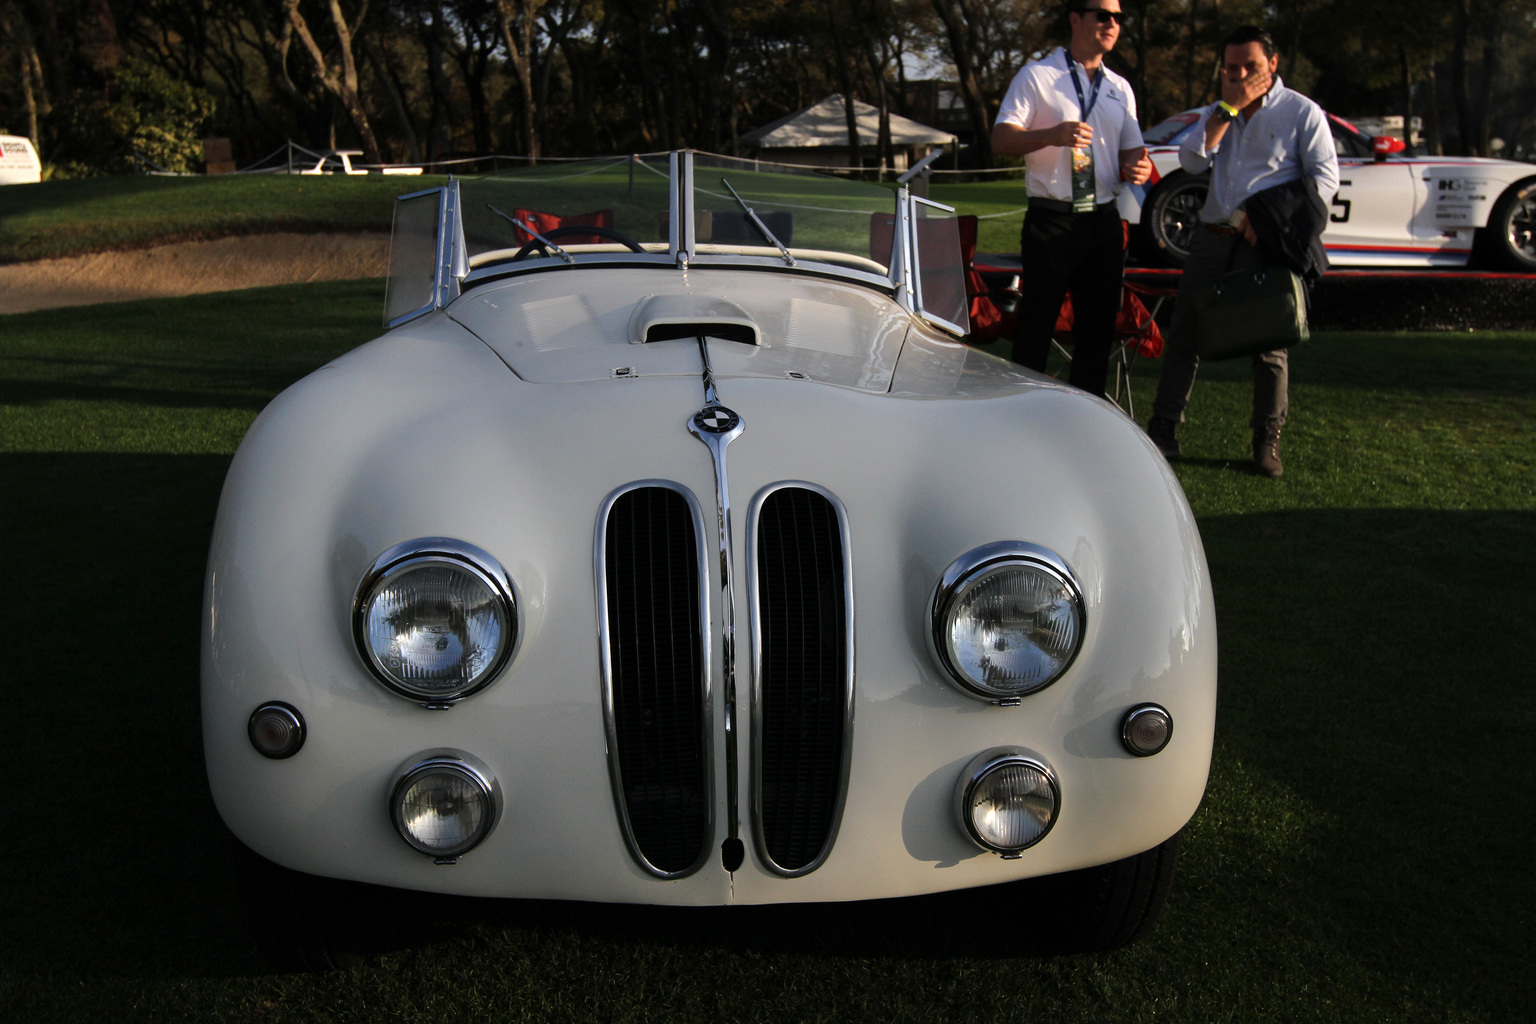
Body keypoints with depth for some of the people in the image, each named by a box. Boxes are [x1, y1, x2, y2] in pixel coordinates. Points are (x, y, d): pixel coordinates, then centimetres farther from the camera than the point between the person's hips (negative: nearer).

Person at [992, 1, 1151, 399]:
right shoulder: (1037, 75, 0)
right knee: (1035, 325, -4)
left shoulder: (1120, 88, 17)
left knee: (1098, 326, 7)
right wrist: (1052, 135, -25)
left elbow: (1130, 150, 21)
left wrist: (1137, 167, -4)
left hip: (1104, 221, 6)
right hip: (1051, 220, -5)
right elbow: (1000, 140, -7)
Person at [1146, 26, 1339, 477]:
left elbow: (1325, 178, -4)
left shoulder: (1302, 112, 2)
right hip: (1213, 236, 5)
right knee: (1185, 331, 2)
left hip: (1266, 242, -4)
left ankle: (1267, 441, 8)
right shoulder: (1218, 111, 17)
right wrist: (1228, 108, -6)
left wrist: (1270, 219, -15)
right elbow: (1191, 161, 1)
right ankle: (1164, 430, 9)